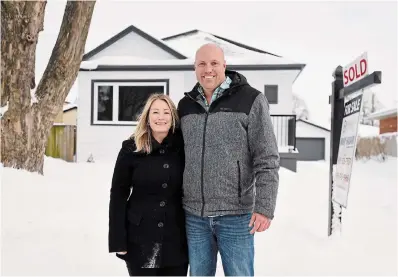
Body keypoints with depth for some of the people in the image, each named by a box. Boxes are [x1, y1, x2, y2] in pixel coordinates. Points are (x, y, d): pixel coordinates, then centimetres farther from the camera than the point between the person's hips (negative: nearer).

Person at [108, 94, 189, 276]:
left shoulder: (182, 146, -2)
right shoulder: (131, 149, -6)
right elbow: (118, 195, -4)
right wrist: (118, 240, -7)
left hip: (176, 239, 2)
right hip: (141, 238, -1)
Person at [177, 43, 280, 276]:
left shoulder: (251, 100, -6)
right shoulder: (185, 105, 8)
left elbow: (267, 160, -9)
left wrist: (265, 207, -15)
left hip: (236, 215, -4)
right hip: (194, 215, 4)